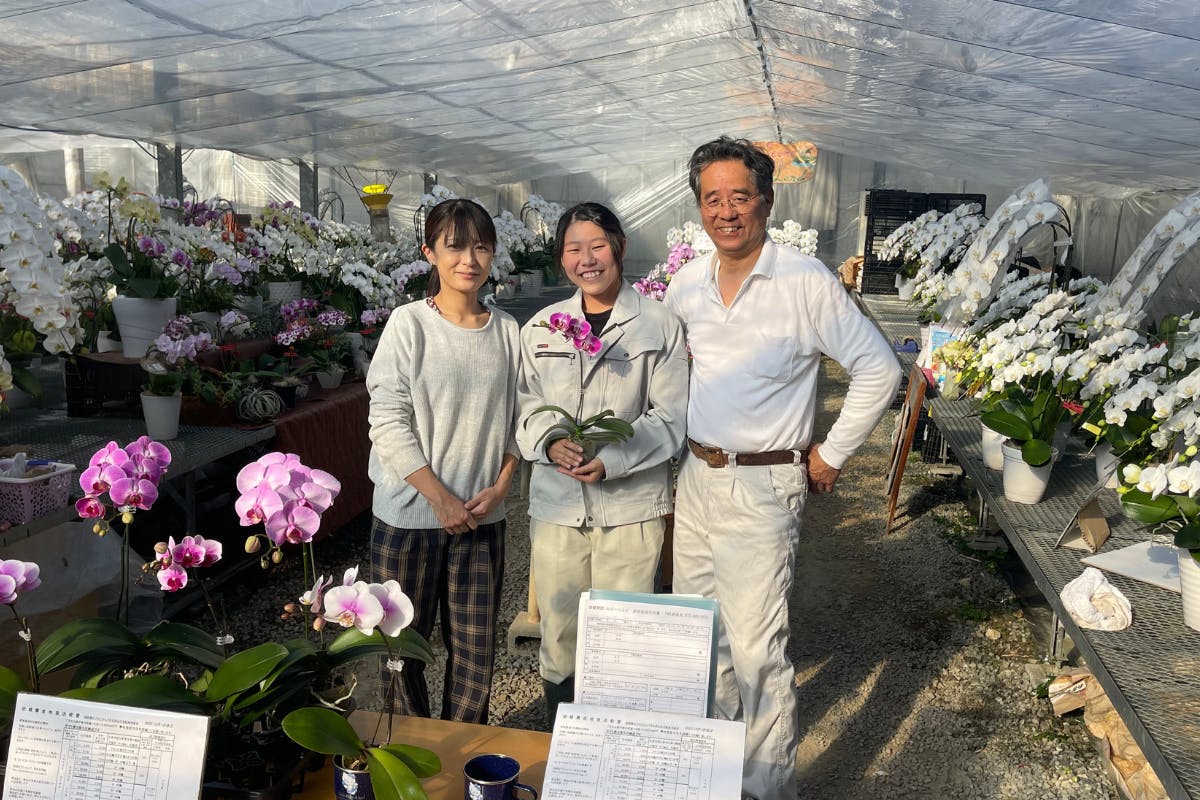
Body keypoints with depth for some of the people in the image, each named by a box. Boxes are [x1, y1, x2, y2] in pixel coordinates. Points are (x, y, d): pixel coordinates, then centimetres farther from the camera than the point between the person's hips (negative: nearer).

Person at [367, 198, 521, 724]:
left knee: (475, 651, 9)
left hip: (482, 518, 3)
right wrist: (441, 498, -13)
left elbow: (516, 421, 9)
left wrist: (500, 487, -5)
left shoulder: (508, 331, 4)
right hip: (410, 515, -2)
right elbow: (388, 423, -10)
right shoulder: (409, 324, -7)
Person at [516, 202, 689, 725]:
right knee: (558, 626, 12)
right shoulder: (540, 328, 9)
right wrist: (550, 443, -11)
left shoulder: (659, 325, -2)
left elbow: (670, 417, -5)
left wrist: (612, 459, -17)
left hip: (630, 502, -3)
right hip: (555, 500, 3)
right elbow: (526, 406, 10)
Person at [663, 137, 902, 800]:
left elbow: (878, 368, -7)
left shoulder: (807, 281, -13)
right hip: (695, 477, 6)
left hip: (761, 487, -6)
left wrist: (832, 454, -5)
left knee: (755, 650, -3)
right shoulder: (687, 283, 5)